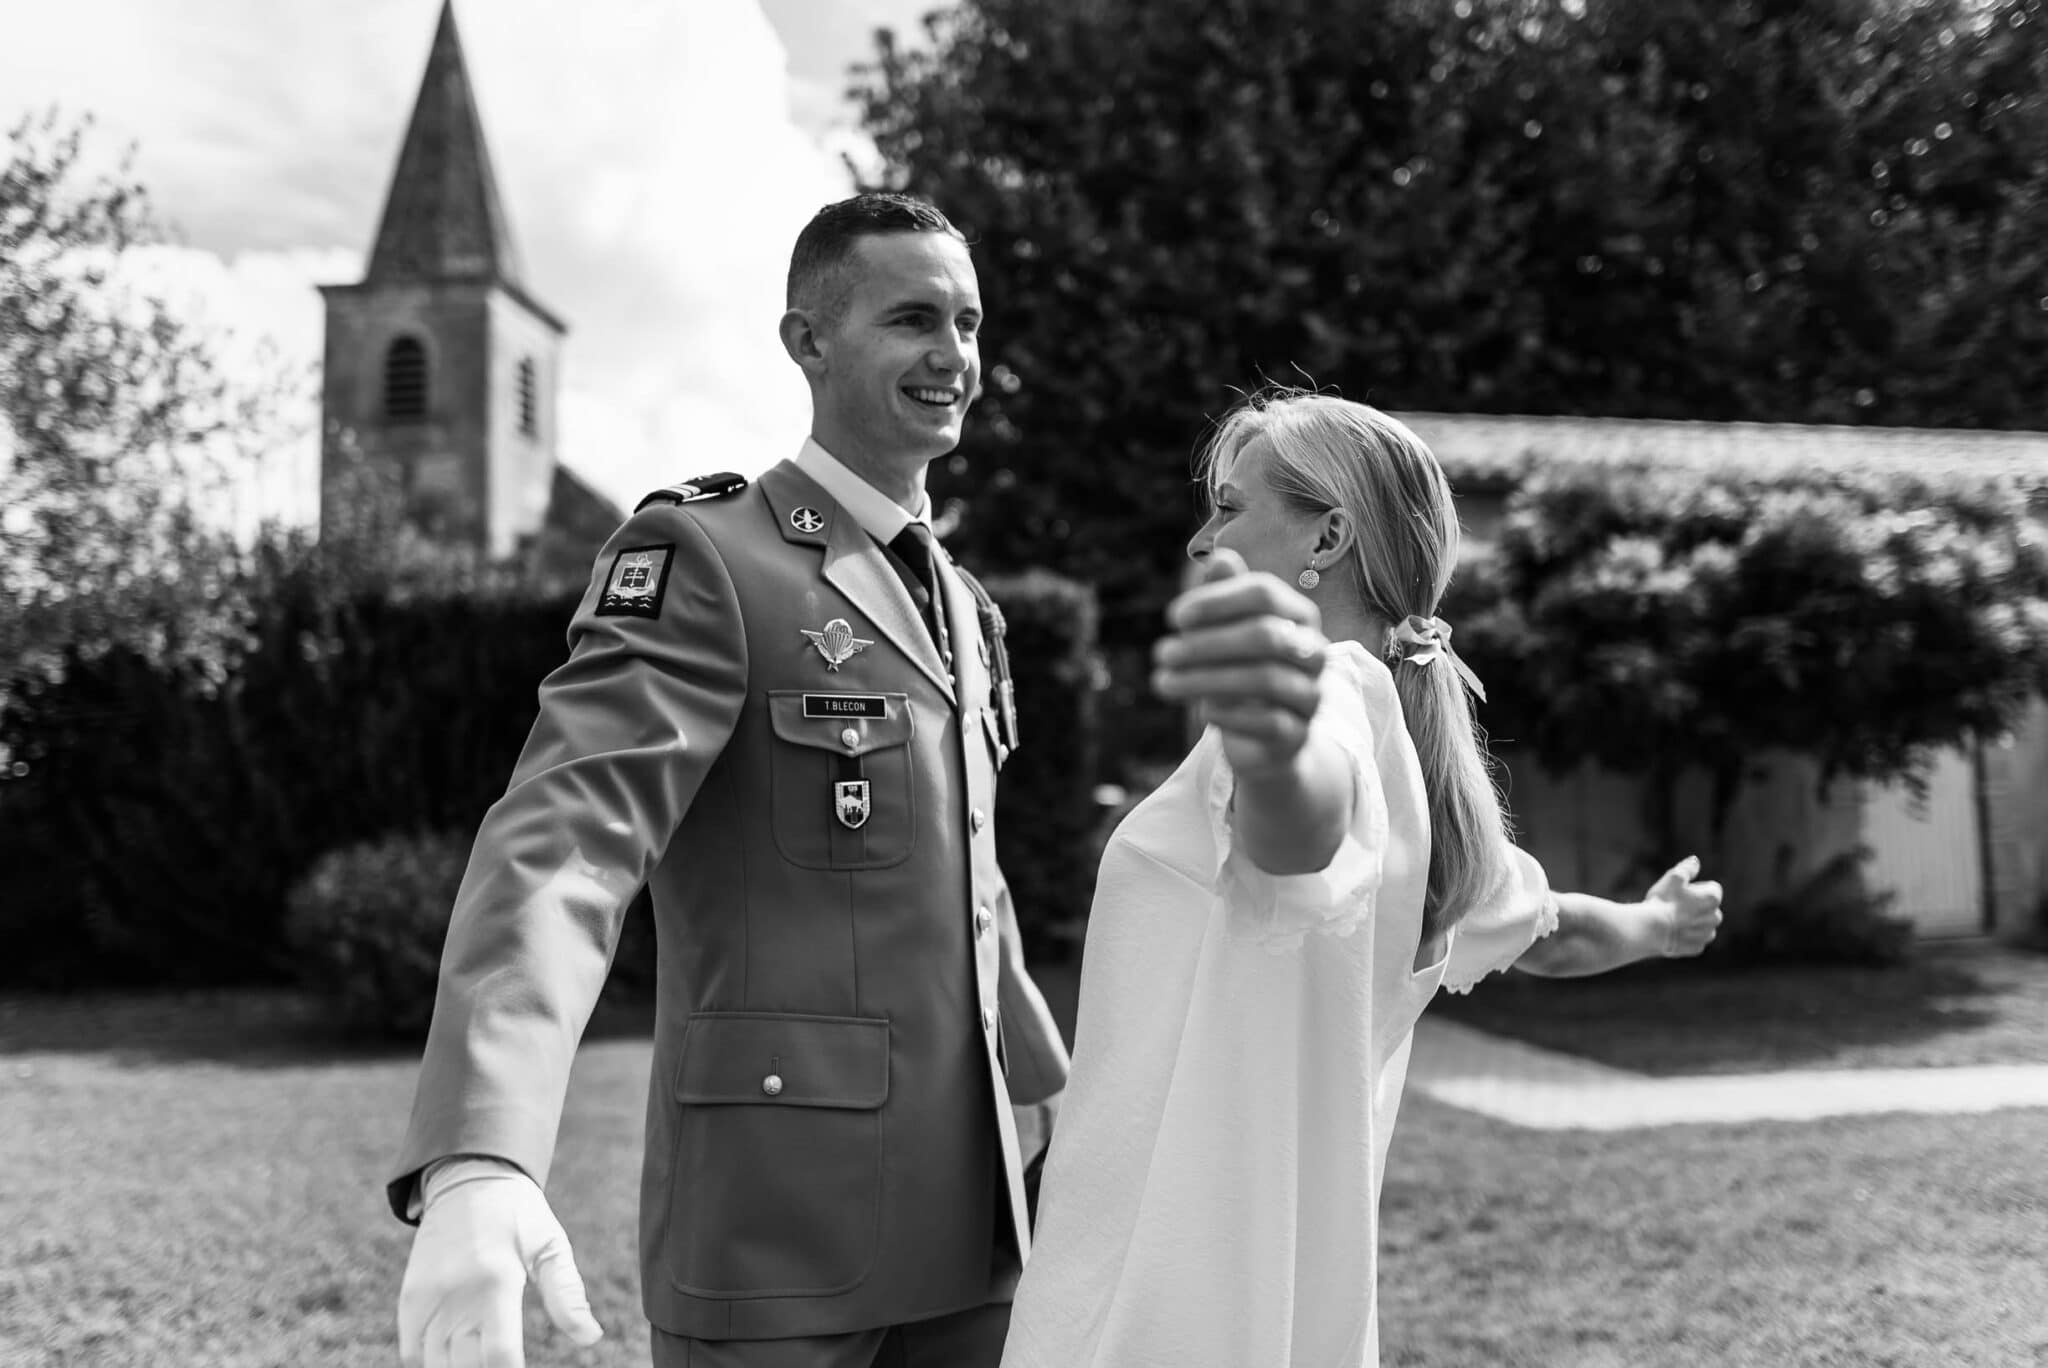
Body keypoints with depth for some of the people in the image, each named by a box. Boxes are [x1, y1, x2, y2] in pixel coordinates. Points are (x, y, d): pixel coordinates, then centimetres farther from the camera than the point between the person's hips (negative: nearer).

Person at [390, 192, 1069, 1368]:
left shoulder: (968, 607, 14)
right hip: (774, 1227, -7)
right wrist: (475, 1165, -37)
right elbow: (561, 843, -23)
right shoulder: (702, 560, -10)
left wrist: (1053, 1097, 27)